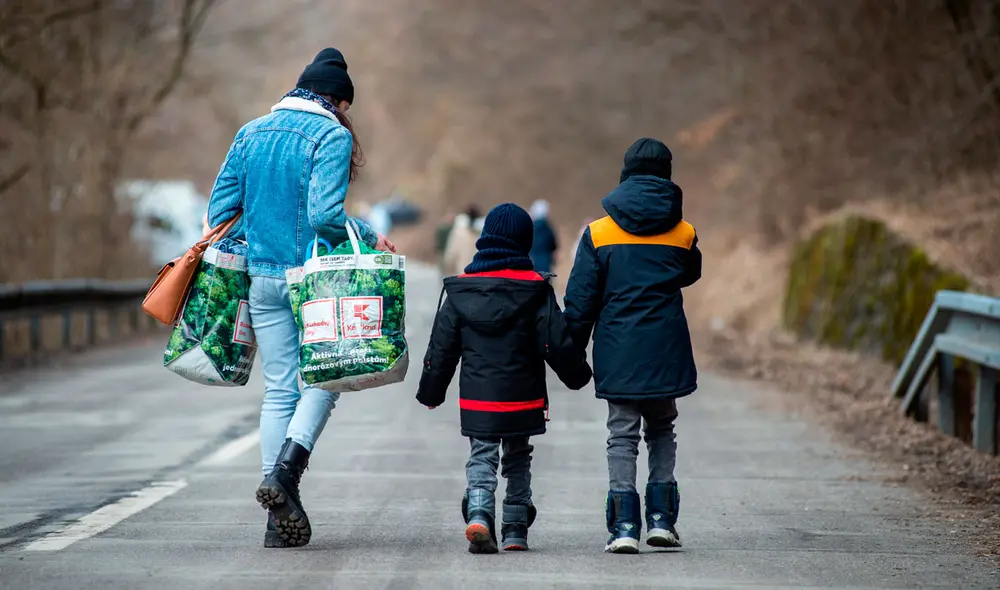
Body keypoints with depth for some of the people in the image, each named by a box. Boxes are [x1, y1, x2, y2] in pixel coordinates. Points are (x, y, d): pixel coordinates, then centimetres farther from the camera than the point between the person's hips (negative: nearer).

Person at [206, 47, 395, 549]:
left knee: (278, 390, 8)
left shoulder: (251, 133, 11)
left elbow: (220, 208, 10)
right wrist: (371, 238, -4)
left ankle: (280, 518, 4)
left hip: (262, 277, 5)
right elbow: (324, 214, -17)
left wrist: (245, 254, 21)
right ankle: (285, 471, -14)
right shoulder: (331, 135, -7)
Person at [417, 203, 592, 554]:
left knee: (481, 458, 5)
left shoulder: (460, 291, 1)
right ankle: (515, 529, 13)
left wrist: (431, 392, 16)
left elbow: (441, 348, 5)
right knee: (518, 460, 15)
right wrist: (578, 374, 11)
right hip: (522, 399, -1)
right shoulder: (535, 291, -5)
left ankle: (478, 513, -20)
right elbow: (558, 343, -6)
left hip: (476, 400, 1)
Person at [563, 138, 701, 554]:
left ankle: (624, 525, -3)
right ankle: (661, 518, 9)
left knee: (622, 435, 4)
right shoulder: (682, 233, 0)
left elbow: (580, 300, -2)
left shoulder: (599, 233, -3)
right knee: (661, 431, 17)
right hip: (665, 351, 1)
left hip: (617, 352, -1)